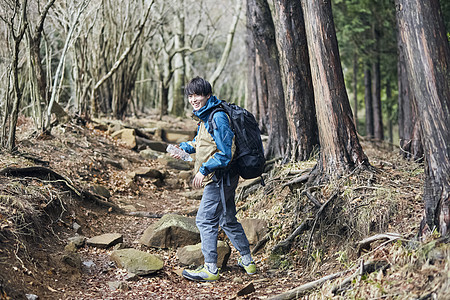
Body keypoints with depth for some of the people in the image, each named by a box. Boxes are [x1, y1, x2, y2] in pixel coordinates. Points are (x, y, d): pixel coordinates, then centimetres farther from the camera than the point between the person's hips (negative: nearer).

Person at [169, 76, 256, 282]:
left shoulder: (217, 118, -20)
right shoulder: (205, 116, 11)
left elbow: (225, 154, -22)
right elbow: (201, 142, 28)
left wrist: (204, 170, -22)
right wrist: (184, 148, 12)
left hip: (220, 177, -10)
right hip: (221, 178, 10)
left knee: (205, 220, -5)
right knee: (228, 220, 18)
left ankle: (210, 269, 1)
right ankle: (248, 263, 27)